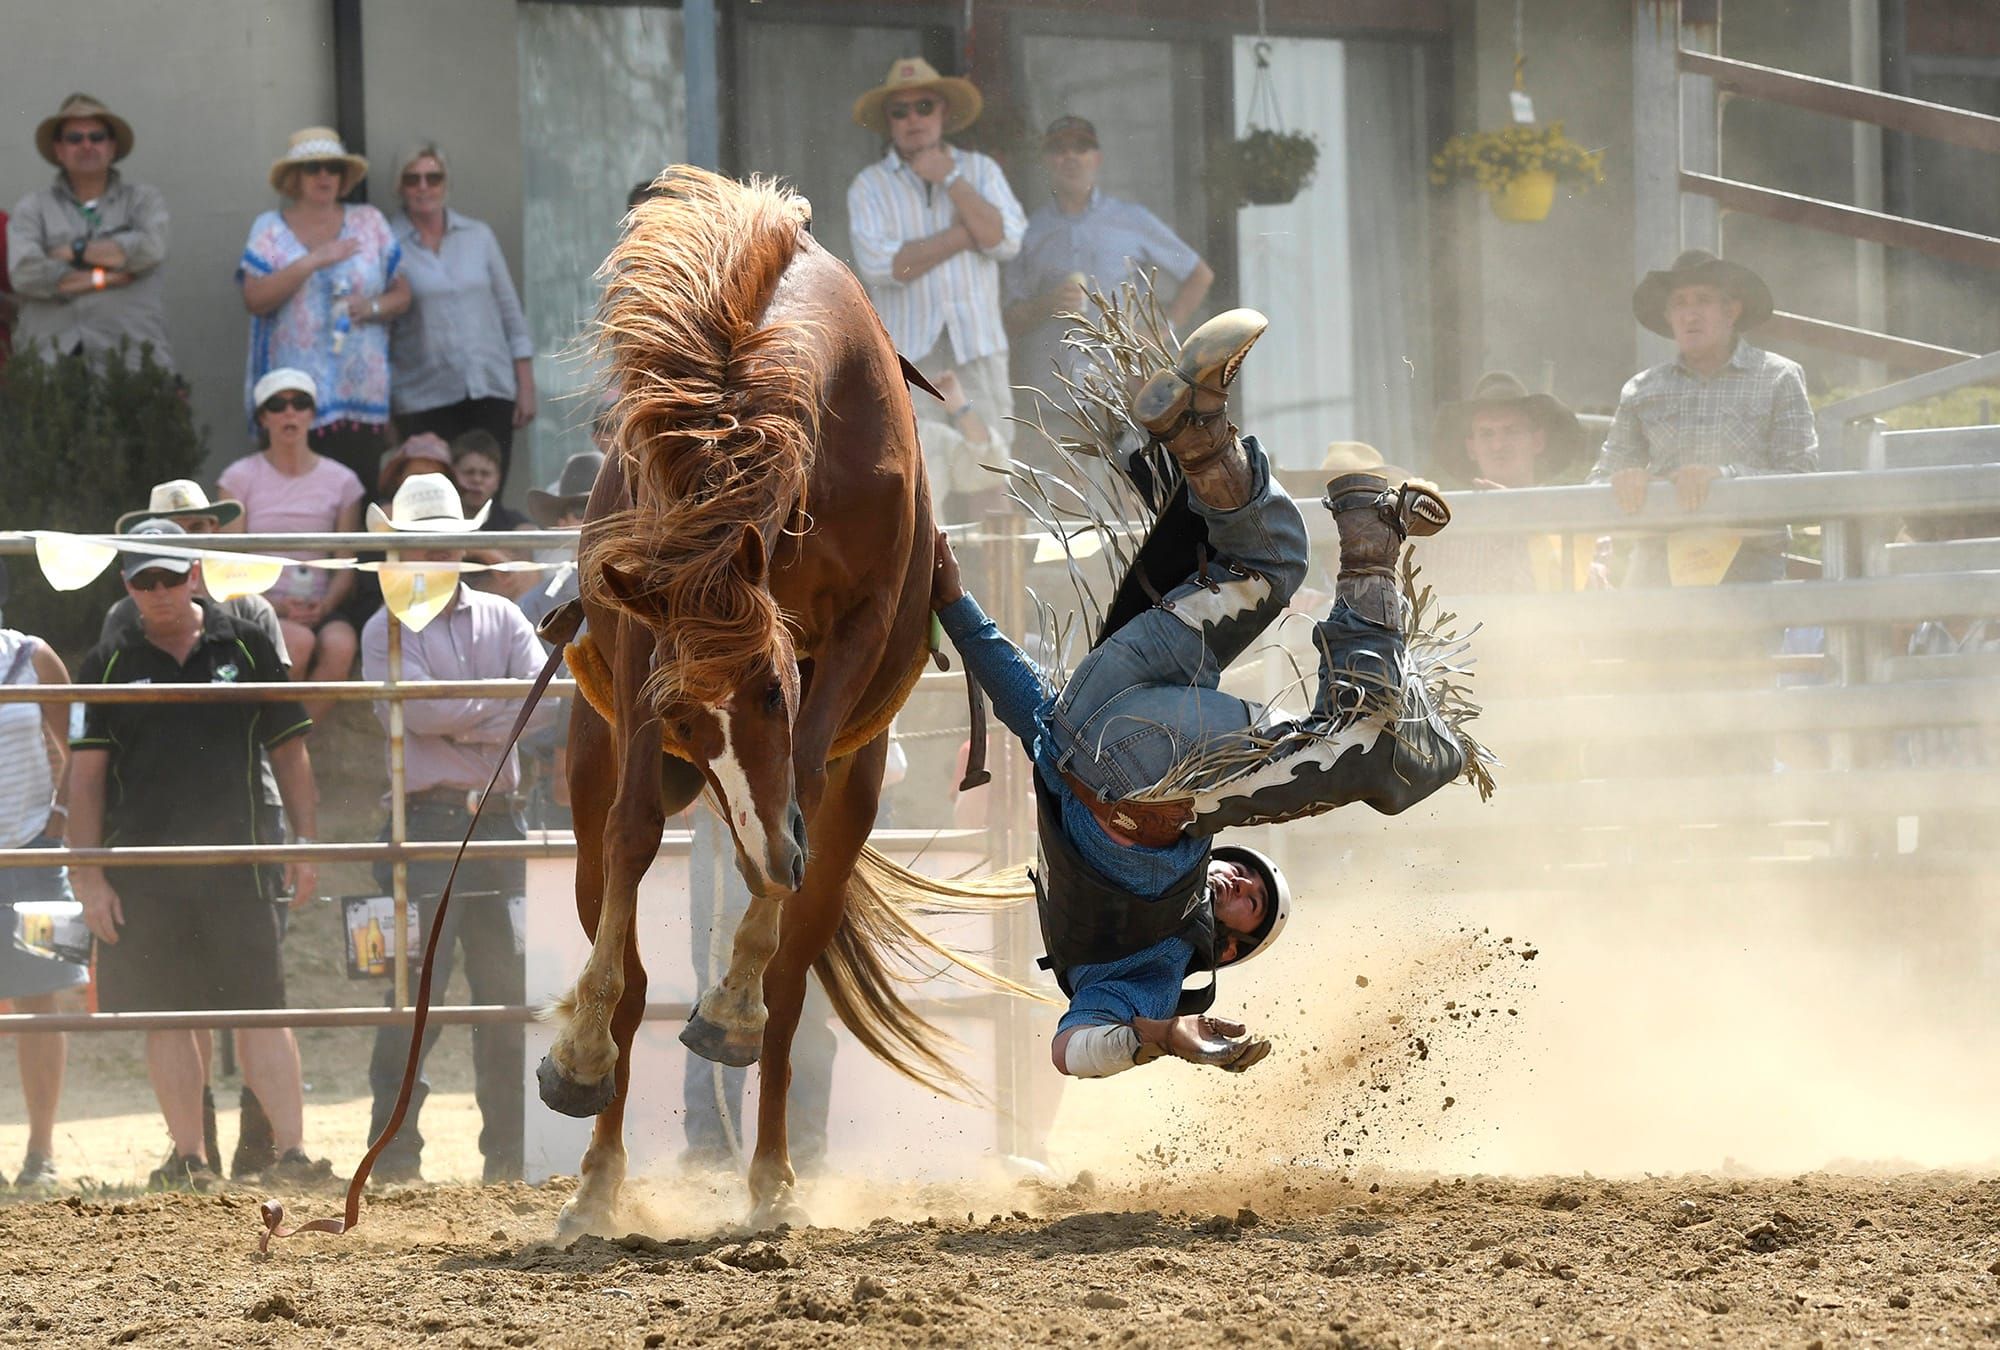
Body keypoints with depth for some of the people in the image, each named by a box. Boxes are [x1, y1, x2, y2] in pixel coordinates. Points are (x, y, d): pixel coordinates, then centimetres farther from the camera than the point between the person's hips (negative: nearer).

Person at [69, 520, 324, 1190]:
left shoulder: (246, 649, 7)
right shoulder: (109, 666, 6)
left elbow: (288, 750, 11)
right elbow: (86, 776, 6)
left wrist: (305, 843, 4)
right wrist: (87, 875, -1)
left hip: (236, 860, -1)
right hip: (142, 872, 1)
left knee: (260, 1007, -7)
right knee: (165, 1015, 4)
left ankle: (291, 1148, -10)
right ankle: (190, 1155, 10)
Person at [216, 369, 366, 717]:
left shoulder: (341, 481, 11)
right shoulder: (240, 478, 6)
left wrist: (323, 606, -14)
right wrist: (274, 604, -17)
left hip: (319, 607, 2)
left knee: (339, 644, -33)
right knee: (299, 640, -35)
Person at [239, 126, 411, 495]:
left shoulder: (370, 224, 13)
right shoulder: (269, 229, 8)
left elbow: (402, 295, 14)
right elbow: (255, 299, -5)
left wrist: (371, 307, -7)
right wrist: (312, 261, -13)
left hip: (361, 395, 2)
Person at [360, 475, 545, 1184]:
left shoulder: (501, 618, 14)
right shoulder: (387, 632, 3)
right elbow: (422, 707, -14)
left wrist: (463, 721, -12)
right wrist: (498, 706, -5)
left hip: (497, 821, 4)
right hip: (427, 824, -4)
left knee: (510, 990, 5)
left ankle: (510, 1151, 10)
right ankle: (394, 1150, -4)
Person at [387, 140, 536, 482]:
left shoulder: (478, 236, 11)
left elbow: (511, 312, 14)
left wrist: (525, 385, 9)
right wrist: (383, 403, -4)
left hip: (491, 390, 3)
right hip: (425, 400, -3)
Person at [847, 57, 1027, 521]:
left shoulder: (979, 171, 13)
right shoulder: (870, 186, 7)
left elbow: (1006, 240, -3)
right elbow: (880, 264, -9)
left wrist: (950, 181, -5)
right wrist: (968, 233, -5)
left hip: (978, 350, 2)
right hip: (909, 356, -2)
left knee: (981, 483, -3)